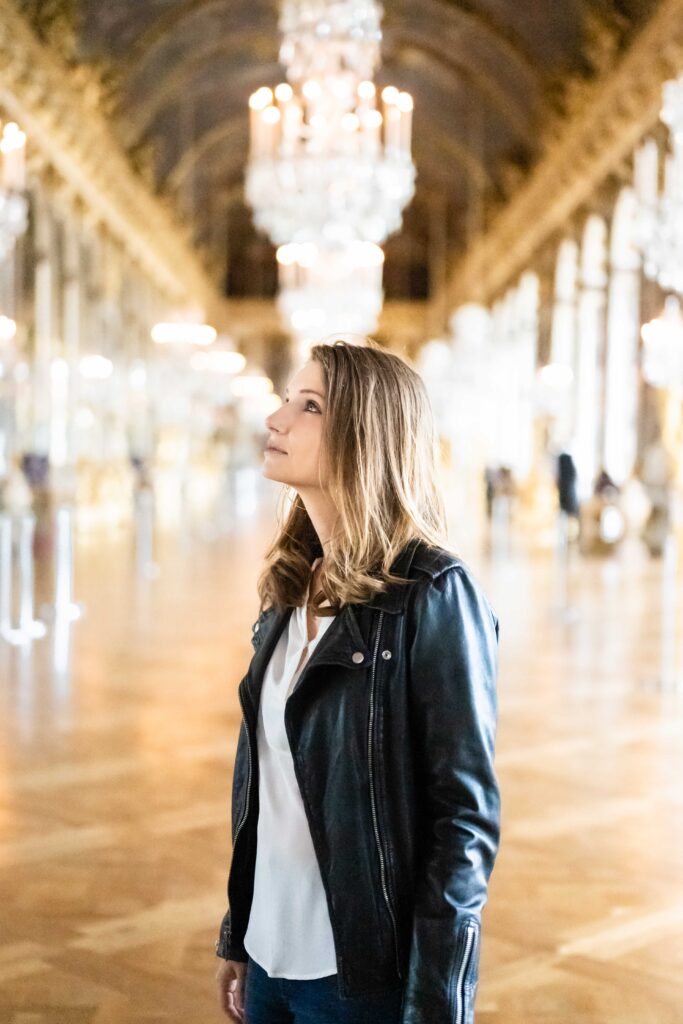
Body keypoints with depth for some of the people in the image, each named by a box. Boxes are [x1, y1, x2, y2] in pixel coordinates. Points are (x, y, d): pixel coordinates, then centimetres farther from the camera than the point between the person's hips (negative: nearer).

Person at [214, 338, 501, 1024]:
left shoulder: (432, 593, -15)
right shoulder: (291, 585, 4)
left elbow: (468, 813, -15)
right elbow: (259, 773, 10)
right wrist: (236, 936, 12)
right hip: (270, 958, 6)